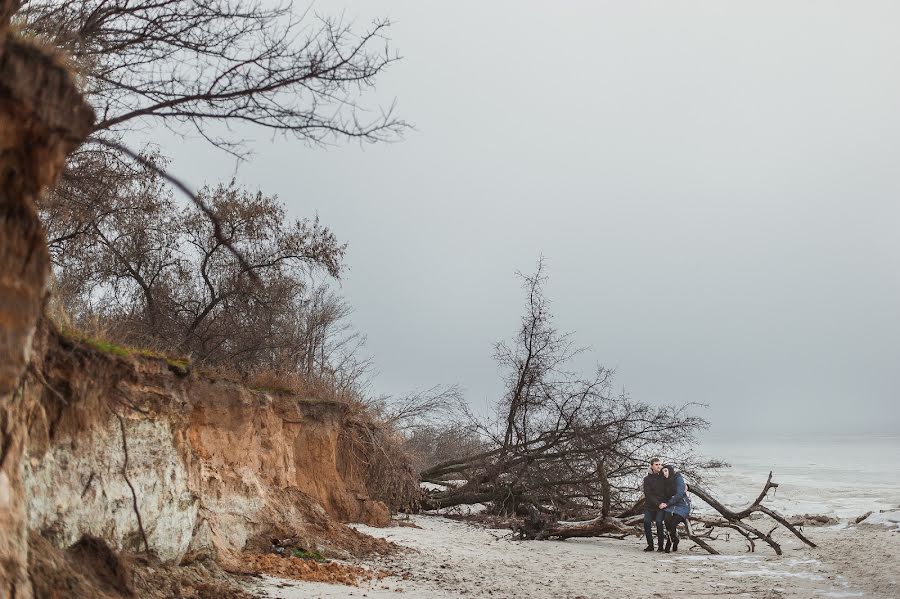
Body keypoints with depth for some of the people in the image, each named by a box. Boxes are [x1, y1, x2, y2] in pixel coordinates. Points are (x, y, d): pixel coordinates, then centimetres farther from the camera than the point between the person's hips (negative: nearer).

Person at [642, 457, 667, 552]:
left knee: (658, 521, -21)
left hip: (663, 504, -1)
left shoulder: (664, 477, 4)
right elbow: (648, 494, -7)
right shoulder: (647, 479, 1)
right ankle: (650, 545, -4)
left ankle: (660, 546, -11)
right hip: (650, 505, 1)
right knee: (646, 522, -17)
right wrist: (658, 504, -17)